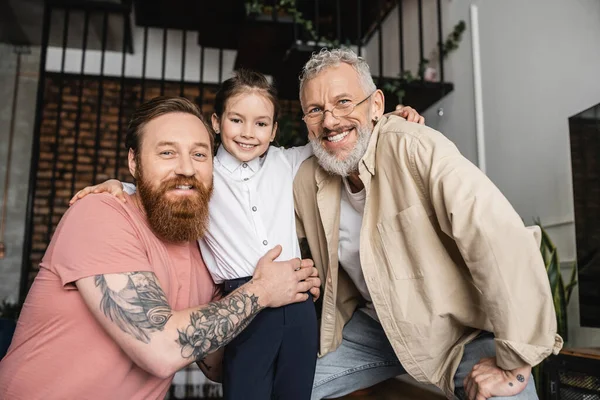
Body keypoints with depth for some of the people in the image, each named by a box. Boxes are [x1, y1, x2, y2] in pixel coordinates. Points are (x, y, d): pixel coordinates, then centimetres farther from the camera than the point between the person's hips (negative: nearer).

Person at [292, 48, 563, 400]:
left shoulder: (415, 148, -25)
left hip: (459, 328, -5)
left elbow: (504, 240, -32)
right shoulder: (306, 181, -5)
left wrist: (515, 364, -27)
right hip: (370, 326, 5)